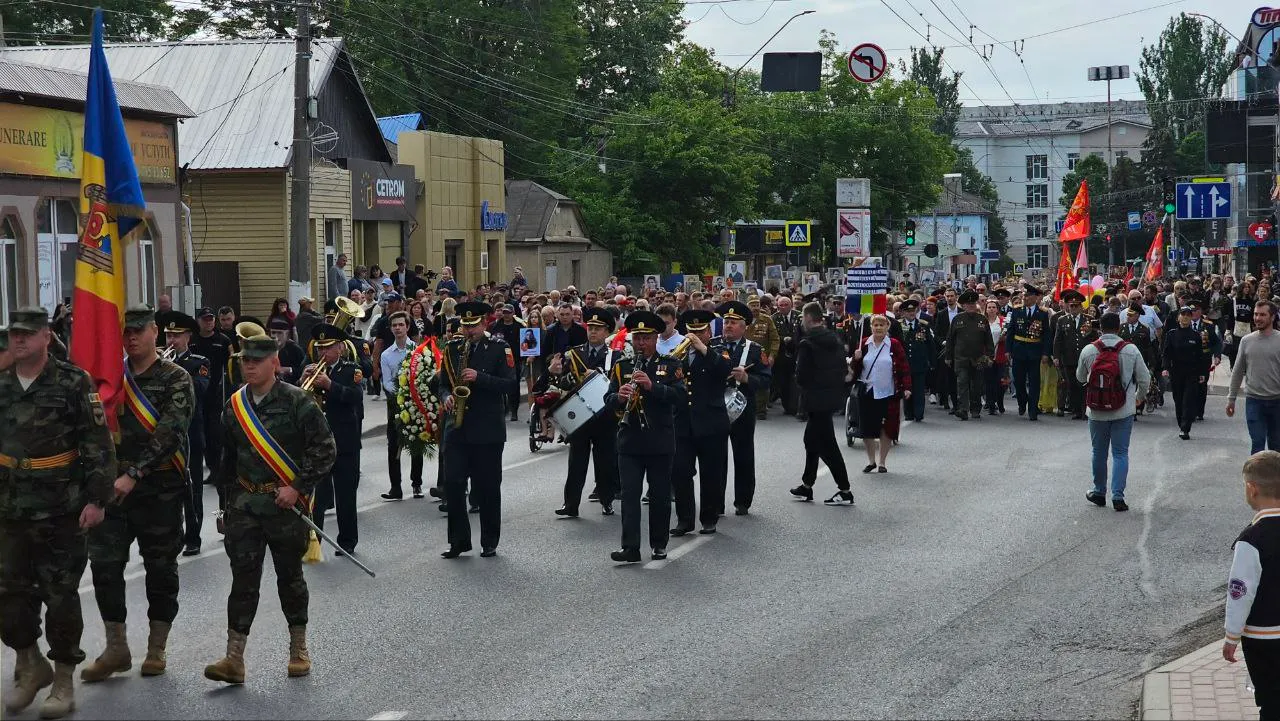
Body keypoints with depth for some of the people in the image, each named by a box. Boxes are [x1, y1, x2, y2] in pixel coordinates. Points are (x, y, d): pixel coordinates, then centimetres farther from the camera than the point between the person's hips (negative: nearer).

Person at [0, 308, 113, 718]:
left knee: (61, 596, 2)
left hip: (62, 513, -4)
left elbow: (99, 445, -9)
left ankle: (63, 680, 14)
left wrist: (97, 498, -14)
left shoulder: (73, 383, -7)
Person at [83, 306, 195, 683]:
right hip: (111, 484, 4)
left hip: (160, 487, -4)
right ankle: (116, 648, 10)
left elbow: (168, 433, -16)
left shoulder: (176, 379, -5)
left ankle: (156, 649, 18)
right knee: (104, 563, 0)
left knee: (160, 567, 6)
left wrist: (134, 474, -24)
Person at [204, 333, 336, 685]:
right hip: (245, 503, 3)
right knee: (243, 578, -2)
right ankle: (234, 659, -4)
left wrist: (297, 487, -15)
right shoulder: (235, 405, 6)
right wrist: (230, 494, 16)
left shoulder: (297, 402, -9)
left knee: (290, 575, 9)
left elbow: (325, 450, -10)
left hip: (285, 502, -3)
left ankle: (299, 649, 24)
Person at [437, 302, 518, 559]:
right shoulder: (452, 348, 10)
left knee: (488, 488, 3)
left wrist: (479, 378, -20)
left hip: (488, 429, -3)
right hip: (457, 428, 3)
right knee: (452, 484, -2)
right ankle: (459, 540, 8)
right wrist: (447, 398, -6)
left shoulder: (499, 348, -2)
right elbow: (443, 382, 16)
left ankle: (489, 543, 13)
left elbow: (510, 383, -9)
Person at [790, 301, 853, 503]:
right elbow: (842, 369, 9)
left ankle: (845, 491, -3)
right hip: (834, 395, 9)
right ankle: (807, 486, 29)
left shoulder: (807, 344, -17)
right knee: (811, 440, 21)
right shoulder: (836, 341, 6)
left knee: (827, 445, -3)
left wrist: (803, 384, 4)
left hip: (816, 399, -9)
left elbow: (801, 376, -17)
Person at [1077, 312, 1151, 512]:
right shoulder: (1131, 350, -8)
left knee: (1099, 452, 15)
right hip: (1124, 411, -1)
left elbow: (1080, 378, 9)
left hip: (1096, 411, 1)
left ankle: (1099, 492, 26)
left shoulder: (1088, 351, -6)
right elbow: (1145, 379, -1)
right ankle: (1117, 495, -2)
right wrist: (1139, 397, 19)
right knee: (1120, 453, 5)